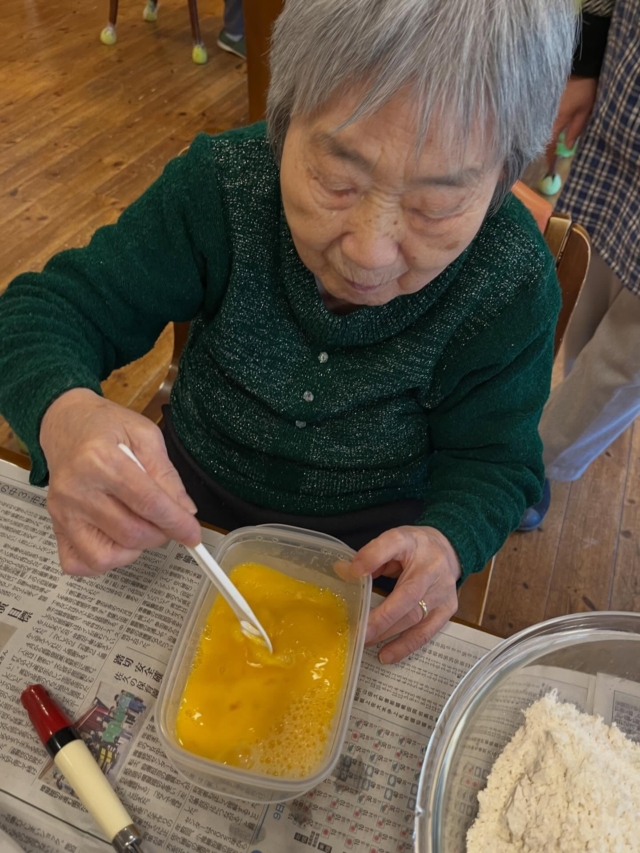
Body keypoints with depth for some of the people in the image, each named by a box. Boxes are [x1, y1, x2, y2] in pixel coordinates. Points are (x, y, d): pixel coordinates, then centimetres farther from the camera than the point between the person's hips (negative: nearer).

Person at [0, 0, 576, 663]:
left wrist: (446, 543, -33)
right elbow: (54, 307, -18)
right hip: (188, 492, 1)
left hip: (376, 529, 0)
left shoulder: (514, 285, -22)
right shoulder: (221, 184, -22)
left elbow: (492, 459, -10)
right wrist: (63, 414, -42)